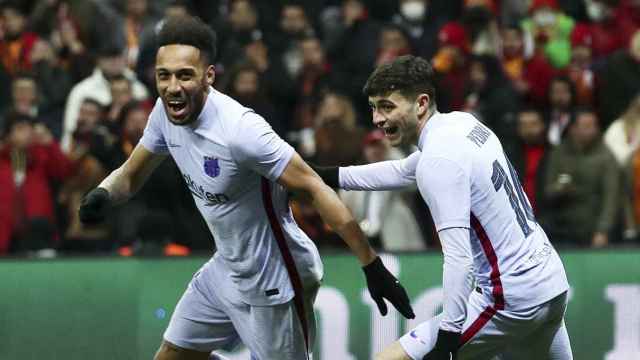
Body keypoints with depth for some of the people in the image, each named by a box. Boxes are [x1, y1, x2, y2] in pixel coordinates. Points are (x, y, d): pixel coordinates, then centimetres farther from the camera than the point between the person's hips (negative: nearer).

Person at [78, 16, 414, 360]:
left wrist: (372, 266, -30)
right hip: (226, 268, 8)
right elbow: (131, 175, 10)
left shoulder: (240, 130, -30)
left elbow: (315, 189, -28)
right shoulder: (167, 111, -6)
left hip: (274, 281, -8)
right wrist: (102, 194, -14)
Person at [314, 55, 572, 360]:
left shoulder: (439, 160, -18)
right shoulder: (463, 122, 8)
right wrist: (328, 176, 24)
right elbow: (403, 172, 27)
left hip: (510, 300, -9)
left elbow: (459, 258, -26)